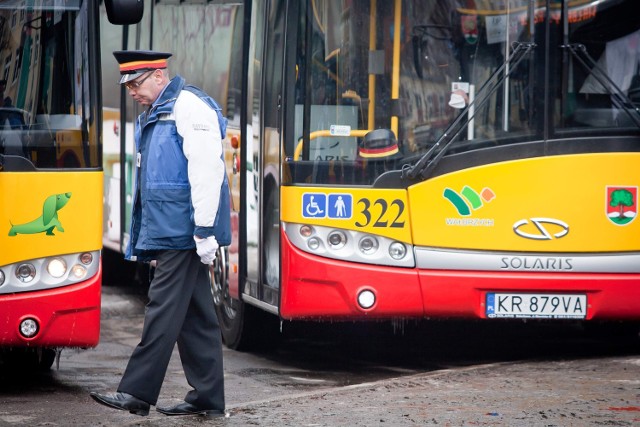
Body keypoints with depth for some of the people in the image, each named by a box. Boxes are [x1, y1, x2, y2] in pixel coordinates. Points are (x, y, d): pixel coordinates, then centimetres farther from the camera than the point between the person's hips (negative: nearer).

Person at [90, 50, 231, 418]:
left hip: (183, 232, -10)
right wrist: (143, 239, 20)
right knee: (196, 314, 10)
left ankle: (138, 393, -8)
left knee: (165, 310, -8)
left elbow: (207, 172, -18)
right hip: (166, 232, 10)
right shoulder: (153, 117, 20)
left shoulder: (190, 108, -11)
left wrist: (205, 230, -22)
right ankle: (208, 398, 13)